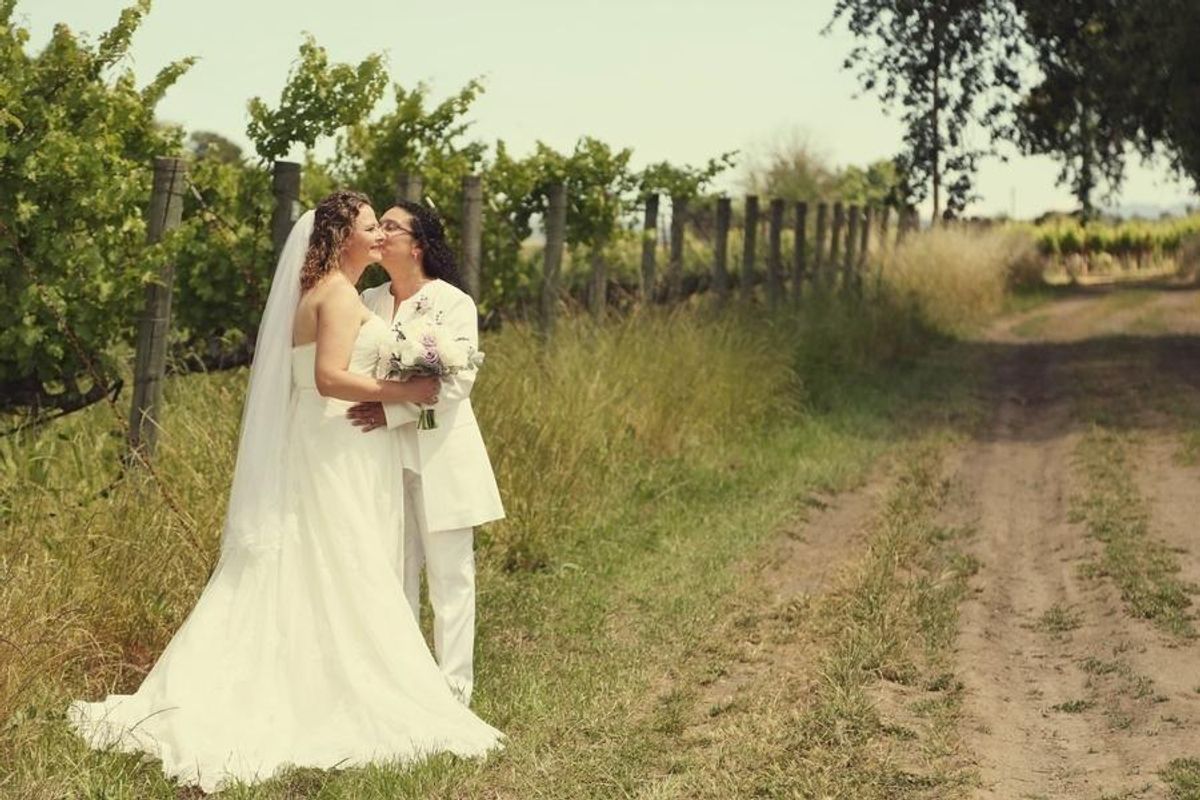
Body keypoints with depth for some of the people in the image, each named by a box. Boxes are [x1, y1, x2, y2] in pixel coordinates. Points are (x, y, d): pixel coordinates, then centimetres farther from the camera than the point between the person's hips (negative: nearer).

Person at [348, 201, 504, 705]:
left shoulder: (453, 302, -5)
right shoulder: (368, 302, 12)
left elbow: (457, 380, -14)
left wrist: (393, 410, -23)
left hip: (439, 455, -5)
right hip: (384, 455, 5)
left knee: (449, 576, 0)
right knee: (394, 574, 9)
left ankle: (453, 690, 4)